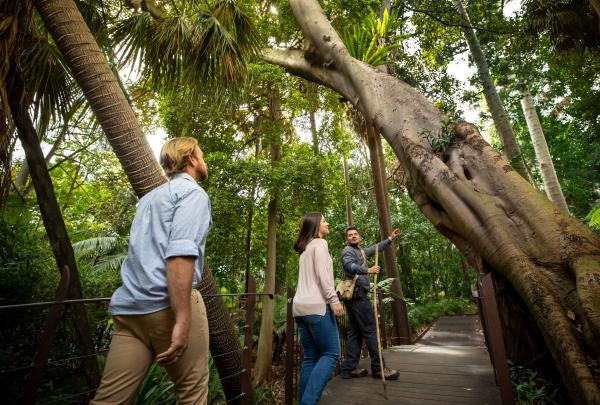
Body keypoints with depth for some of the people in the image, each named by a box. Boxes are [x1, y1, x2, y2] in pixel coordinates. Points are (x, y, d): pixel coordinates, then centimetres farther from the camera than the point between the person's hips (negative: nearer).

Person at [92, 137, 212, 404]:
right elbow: (180, 253, -19)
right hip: (166, 305, -8)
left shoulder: (150, 197, 23)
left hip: (128, 308, 8)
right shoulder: (192, 192, -4)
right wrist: (182, 320, -21)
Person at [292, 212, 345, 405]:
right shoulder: (319, 243, -2)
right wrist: (334, 300, -15)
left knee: (310, 357, 9)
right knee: (331, 353, -2)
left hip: (300, 306, 8)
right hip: (316, 305, -8)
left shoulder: (305, 248, 23)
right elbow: (322, 274, -13)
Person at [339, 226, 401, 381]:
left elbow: (375, 248, 35)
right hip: (358, 294, -10)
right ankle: (378, 368, 2)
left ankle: (349, 368, 13)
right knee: (370, 329, -5)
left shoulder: (361, 251, 23)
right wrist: (368, 270, -37)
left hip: (356, 295, 10)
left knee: (354, 332, 9)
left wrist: (390, 239, 35)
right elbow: (349, 265, -26)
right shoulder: (348, 250, -5)